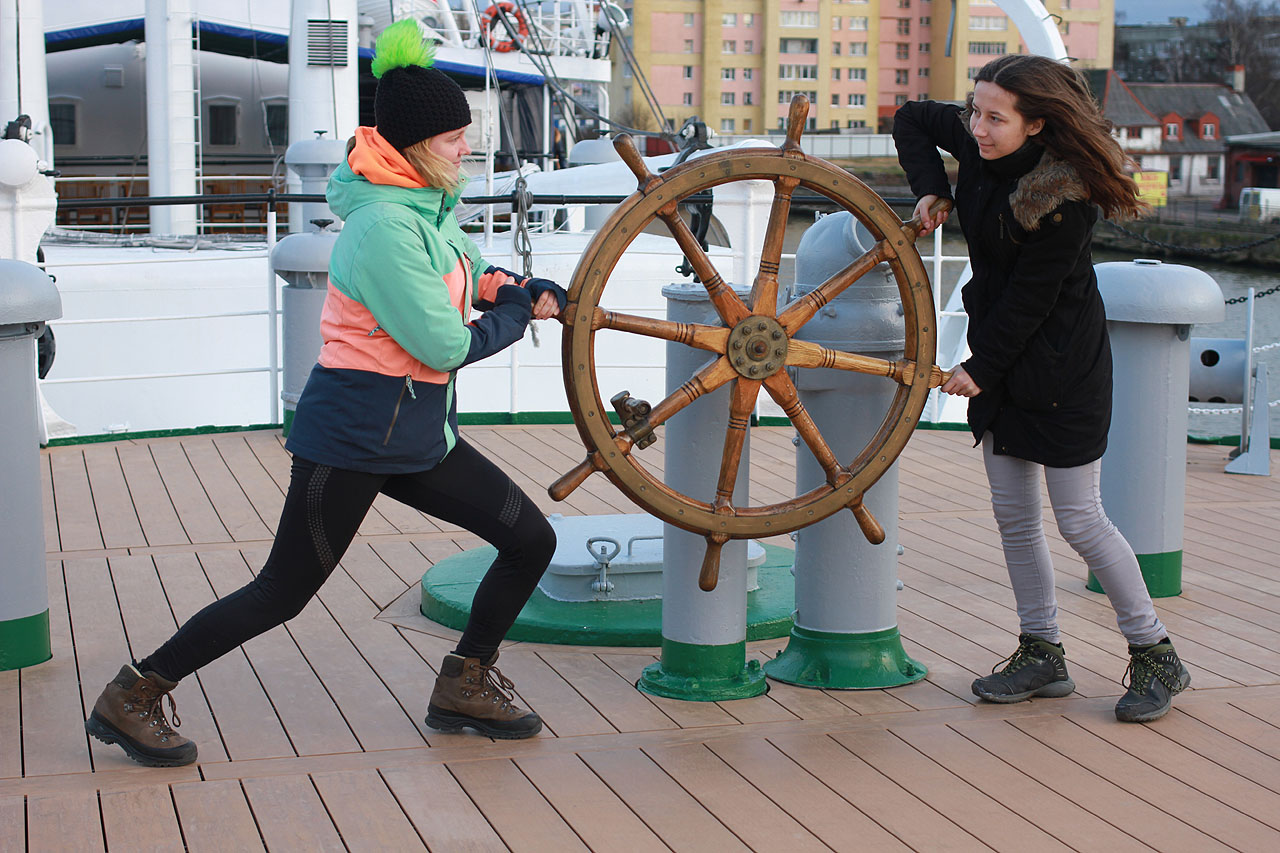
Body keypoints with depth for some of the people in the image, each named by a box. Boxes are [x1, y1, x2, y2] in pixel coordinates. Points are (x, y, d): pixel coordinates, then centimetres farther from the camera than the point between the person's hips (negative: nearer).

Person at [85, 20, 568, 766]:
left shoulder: (429, 207, 7)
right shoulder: (385, 227, -22)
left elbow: (464, 269, 27)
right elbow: (446, 346, -21)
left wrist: (510, 288, 6)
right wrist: (517, 315, -4)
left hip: (416, 434, 9)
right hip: (355, 434, -9)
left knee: (532, 541, 7)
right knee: (284, 593, -2)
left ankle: (465, 685, 23)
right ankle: (132, 698, 12)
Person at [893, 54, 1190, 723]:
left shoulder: (1063, 197, -25)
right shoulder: (979, 145, -4)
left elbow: (1030, 297, -20)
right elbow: (912, 119, 14)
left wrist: (981, 368, -13)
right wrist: (930, 190, -1)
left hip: (1059, 367, -8)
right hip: (1000, 357, 8)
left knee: (1080, 520, -2)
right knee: (1013, 515, 11)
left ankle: (1157, 656, 14)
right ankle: (1042, 654, 23)